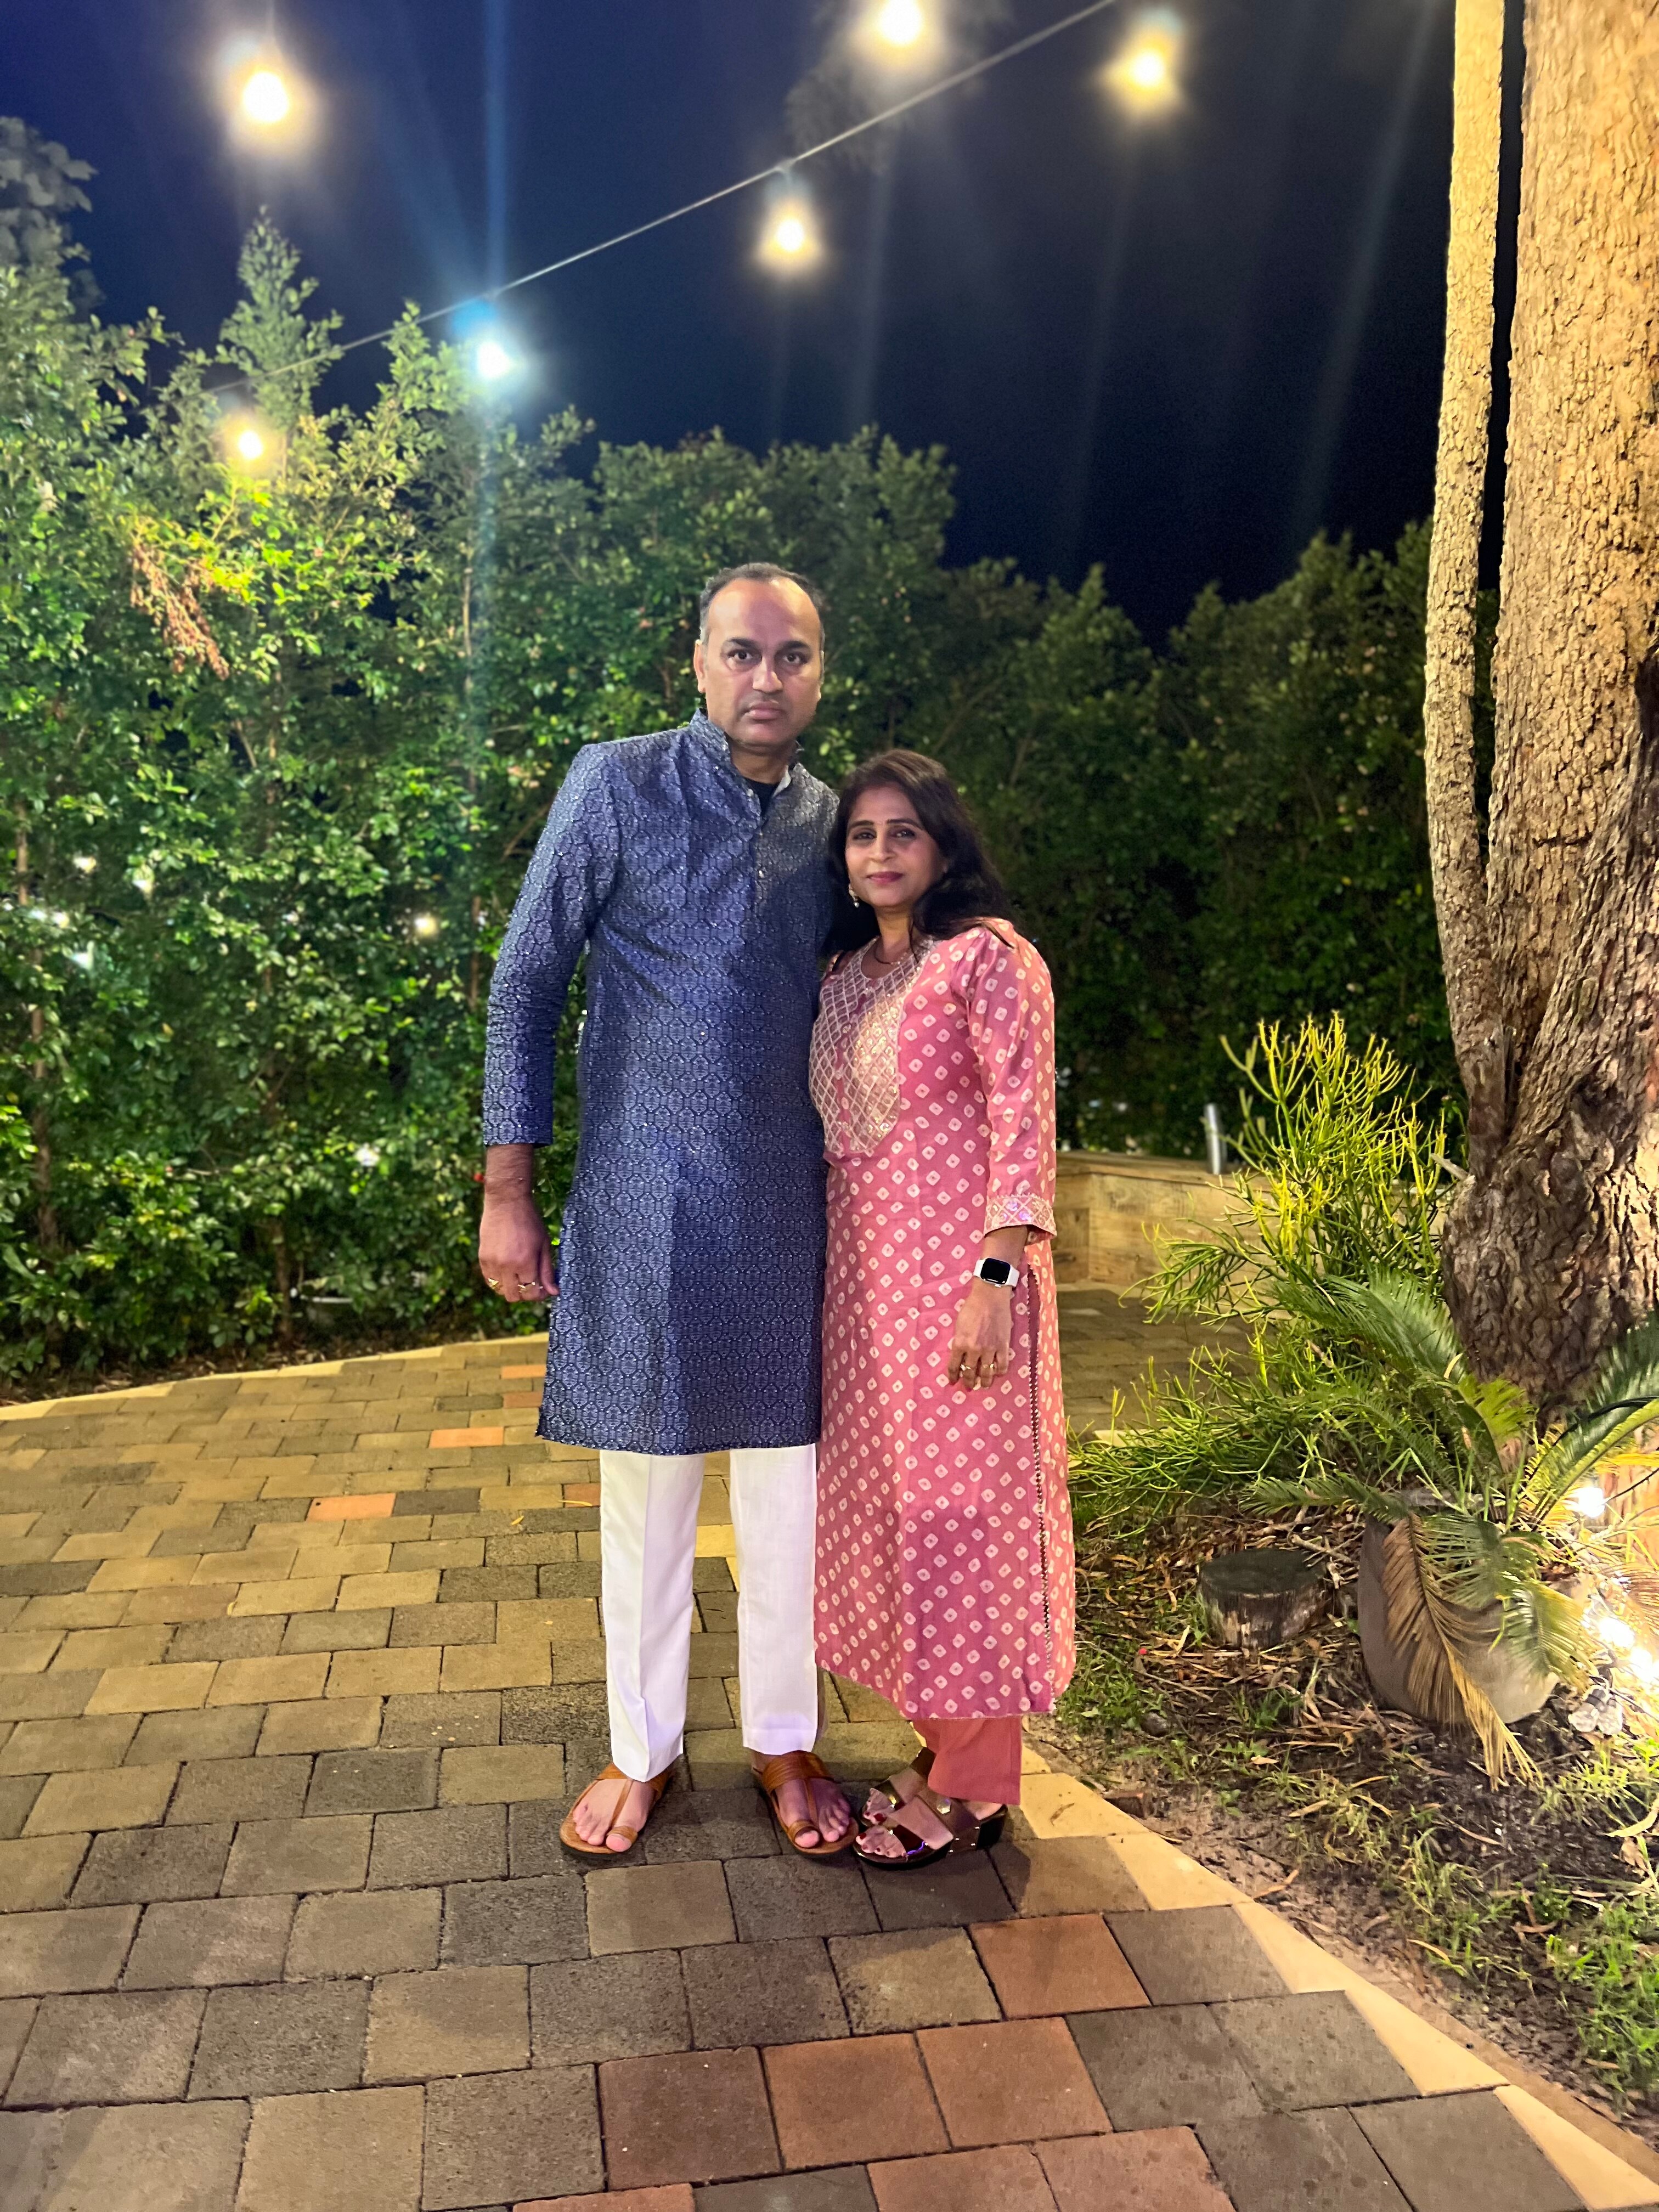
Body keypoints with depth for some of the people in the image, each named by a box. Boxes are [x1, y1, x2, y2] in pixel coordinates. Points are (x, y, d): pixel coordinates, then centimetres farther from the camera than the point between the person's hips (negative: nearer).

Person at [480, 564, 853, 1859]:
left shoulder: (828, 819, 8)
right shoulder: (617, 785, -4)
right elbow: (527, 984, -3)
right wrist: (507, 1192, -7)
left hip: (791, 1209, 3)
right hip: (646, 1204, -3)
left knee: (789, 1483, 11)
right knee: (646, 1486, 9)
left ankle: (784, 1740, 31)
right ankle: (645, 1748, 30)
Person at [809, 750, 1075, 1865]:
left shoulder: (989, 956, -8)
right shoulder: (848, 975, 14)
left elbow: (1023, 1122, -14)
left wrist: (997, 1276, -20)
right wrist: (825, 1278, 15)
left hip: (957, 1268, -7)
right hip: (865, 1272, 8)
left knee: (961, 1503, 1)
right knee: (891, 1497, 13)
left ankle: (971, 1787, 17)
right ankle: (947, 1746, 30)